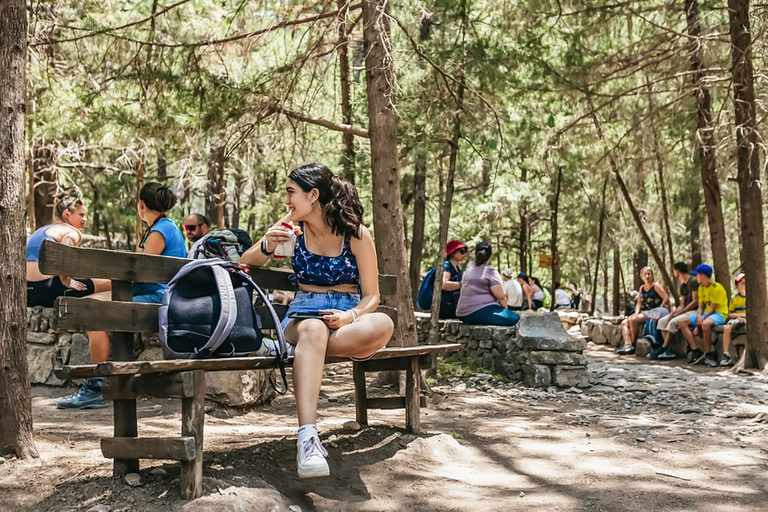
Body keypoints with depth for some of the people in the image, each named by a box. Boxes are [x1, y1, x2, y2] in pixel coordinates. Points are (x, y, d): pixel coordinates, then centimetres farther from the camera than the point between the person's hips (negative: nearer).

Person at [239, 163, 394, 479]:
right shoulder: (293, 226, 6)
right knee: (313, 330, -39)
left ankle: (302, 350, -23)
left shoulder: (356, 234, -1)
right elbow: (246, 264, 11)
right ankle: (307, 438, -50)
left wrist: (351, 316, -21)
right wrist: (268, 245, -10)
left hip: (348, 315, 0)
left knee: (383, 325, -35)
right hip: (304, 314, 0)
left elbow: (371, 296, 0)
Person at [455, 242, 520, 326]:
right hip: (479, 313, -8)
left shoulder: (468, 272, 18)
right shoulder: (490, 271, -5)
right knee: (514, 318, -5)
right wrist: (505, 309, 8)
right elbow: (501, 296, -12)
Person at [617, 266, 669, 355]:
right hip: (644, 312, 8)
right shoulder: (642, 288, 18)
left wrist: (658, 309, -14)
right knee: (624, 323, -8)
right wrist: (636, 314, -3)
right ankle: (627, 344, -24)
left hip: (655, 312, -8)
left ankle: (633, 344, -19)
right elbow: (639, 304, 14)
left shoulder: (656, 285, -1)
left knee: (633, 320, -29)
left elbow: (666, 298, -9)